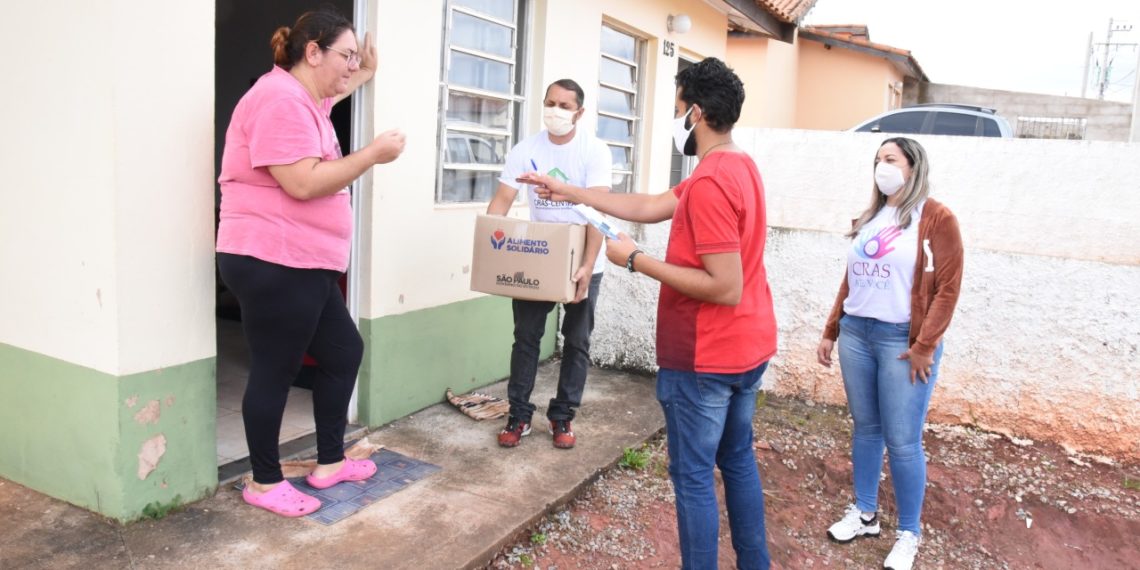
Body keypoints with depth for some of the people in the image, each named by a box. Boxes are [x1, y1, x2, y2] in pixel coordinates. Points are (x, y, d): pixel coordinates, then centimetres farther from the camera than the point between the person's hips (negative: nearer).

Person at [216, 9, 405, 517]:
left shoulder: (302, 99, 18)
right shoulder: (280, 99, -16)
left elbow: (327, 96, 45)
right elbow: (303, 183, -26)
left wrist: (366, 74, 34)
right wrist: (373, 153, -17)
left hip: (304, 265, 11)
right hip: (272, 263, -11)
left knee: (344, 350, 15)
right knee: (275, 371, 0)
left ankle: (329, 463, 27)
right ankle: (264, 483, 17)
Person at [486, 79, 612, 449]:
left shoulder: (595, 152, -13)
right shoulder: (525, 150, -4)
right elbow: (502, 200, -7)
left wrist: (587, 266, -32)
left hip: (581, 262, -2)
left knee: (576, 341, 7)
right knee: (526, 336, 5)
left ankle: (562, 415, 22)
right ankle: (519, 415, 17)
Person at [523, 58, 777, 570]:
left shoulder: (708, 183, -23)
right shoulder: (738, 165, 8)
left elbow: (726, 288, -26)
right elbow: (650, 207, 11)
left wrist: (637, 261, -20)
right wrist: (571, 193, 12)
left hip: (704, 357, -10)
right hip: (747, 348, 10)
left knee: (693, 475, 4)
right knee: (737, 460, 21)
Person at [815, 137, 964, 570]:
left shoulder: (936, 218, -3)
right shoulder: (869, 219, 14)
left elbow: (948, 287, -8)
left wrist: (924, 347, -13)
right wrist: (830, 332, 14)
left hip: (903, 340, -5)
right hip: (855, 333, 5)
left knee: (902, 441, -1)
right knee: (865, 428, 13)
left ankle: (909, 533, 16)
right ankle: (864, 514, 28)